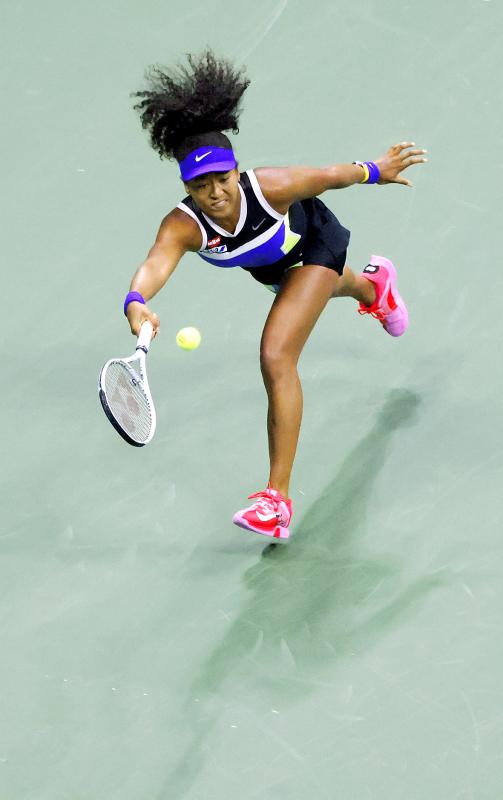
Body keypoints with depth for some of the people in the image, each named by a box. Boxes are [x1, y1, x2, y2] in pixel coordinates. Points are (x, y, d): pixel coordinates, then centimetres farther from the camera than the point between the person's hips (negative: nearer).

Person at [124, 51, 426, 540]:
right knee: (319, 286, 39)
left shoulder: (271, 187, -43)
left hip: (313, 241, -4)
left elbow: (332, 175, -25)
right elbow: (155, 264, -60)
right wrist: (136, 303, -81)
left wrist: (378, 170, -8)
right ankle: (373, 285, 79)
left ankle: (278, 498, -16)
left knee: (276, 359, -20)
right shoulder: (183, 226, -40)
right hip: (271, 265, 4)